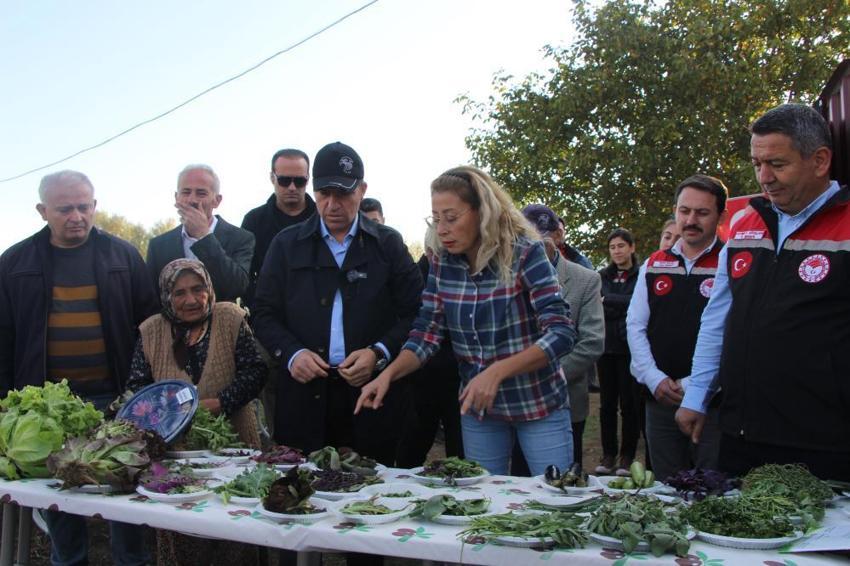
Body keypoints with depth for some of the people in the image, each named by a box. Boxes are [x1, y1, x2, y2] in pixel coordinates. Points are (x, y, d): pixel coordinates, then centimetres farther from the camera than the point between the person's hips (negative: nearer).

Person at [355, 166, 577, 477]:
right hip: (478, 405, 4)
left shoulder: (524, 253, -17)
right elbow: (427, 332, -2)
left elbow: (561, 333, -23)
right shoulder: (442, 262, -3)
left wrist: (498, 371, -34)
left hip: (539, 404, -4)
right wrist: (388, 374, -20)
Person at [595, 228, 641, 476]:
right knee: (607, 402, 6)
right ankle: (608, 454, 13)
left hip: (630, 348, -3)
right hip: (607, 346, 4)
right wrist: (622, 306, -9)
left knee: (629, 403, -1)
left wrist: (607, 301, -8)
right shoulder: (603, 276, 13)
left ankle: (627, 456, 8)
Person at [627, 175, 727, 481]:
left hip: (715, 404, -4)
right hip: (660, 400, 5)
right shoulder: (653, 265, 11)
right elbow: (635, 326, 9)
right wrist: (655, 379, -4)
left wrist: (694, 385, -15)